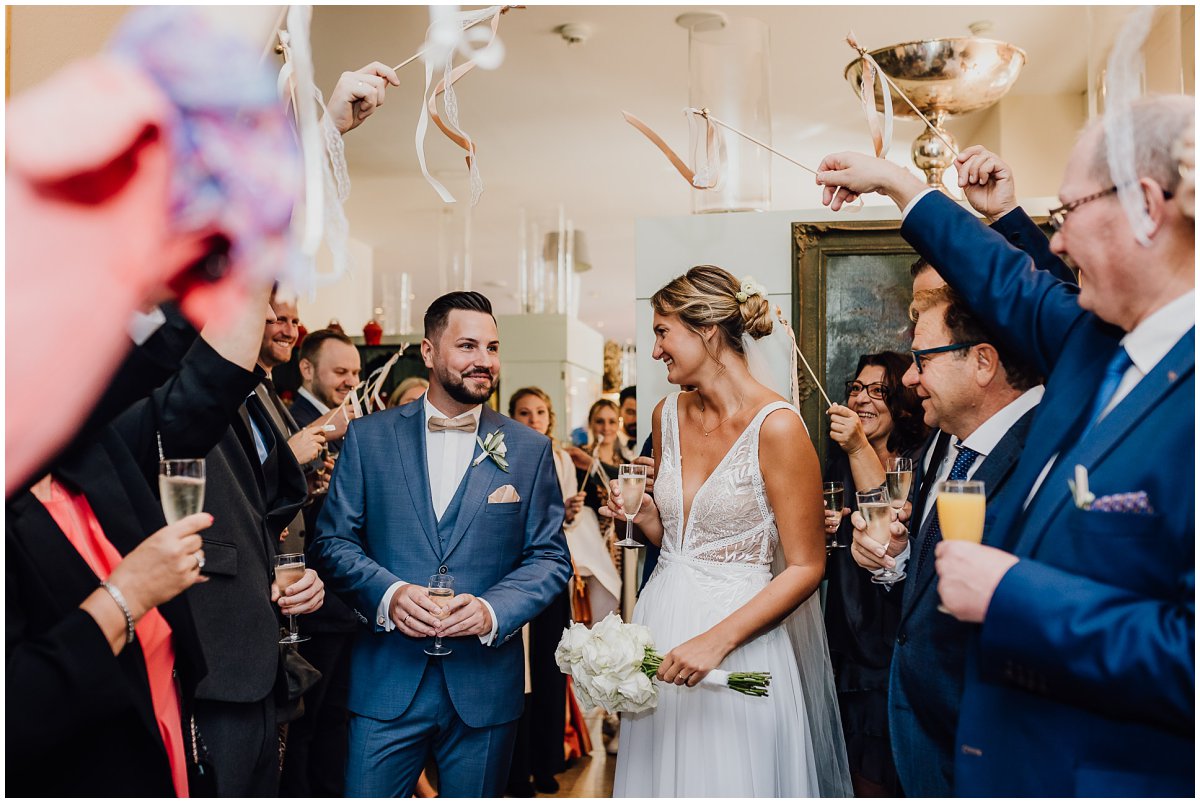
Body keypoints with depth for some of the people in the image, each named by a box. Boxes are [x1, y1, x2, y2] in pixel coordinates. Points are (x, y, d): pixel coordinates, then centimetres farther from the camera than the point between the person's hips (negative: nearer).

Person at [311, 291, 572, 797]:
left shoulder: (530, 449, 2)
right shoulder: (369, 437, 2)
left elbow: (550, 557, 2)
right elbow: (333, 540, 2)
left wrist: (492, 610, -15)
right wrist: (388, 593, -16)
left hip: (485, 685, 1)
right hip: (387, 683, 0)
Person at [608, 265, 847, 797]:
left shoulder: (776, 425, -15)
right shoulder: (670, 414, 5)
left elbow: (806, 567, -14)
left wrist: (717, 640, -21)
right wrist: (641, 513, -4)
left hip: (738, 639, -6)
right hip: (660, 625, 6)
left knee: (728, 780, 8)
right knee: (658, 780, 16)